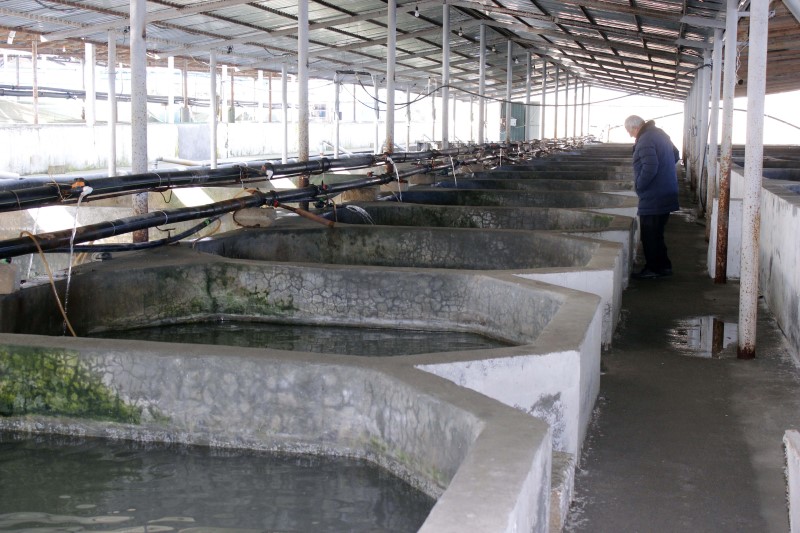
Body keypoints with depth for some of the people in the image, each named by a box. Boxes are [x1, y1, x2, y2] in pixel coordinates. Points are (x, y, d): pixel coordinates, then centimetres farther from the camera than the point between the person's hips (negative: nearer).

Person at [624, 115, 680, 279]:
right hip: (666, 193, 10)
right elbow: (675, 155, 22)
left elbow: (649, 169, -28)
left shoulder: (645, 141, -20)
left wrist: (638, 185, -14)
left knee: (649, 234, 1)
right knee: (657, 233, 17)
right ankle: (664, 266, 23)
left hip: (653, 198, -10)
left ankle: (653, 269, 7)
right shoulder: (660, 133, 10)